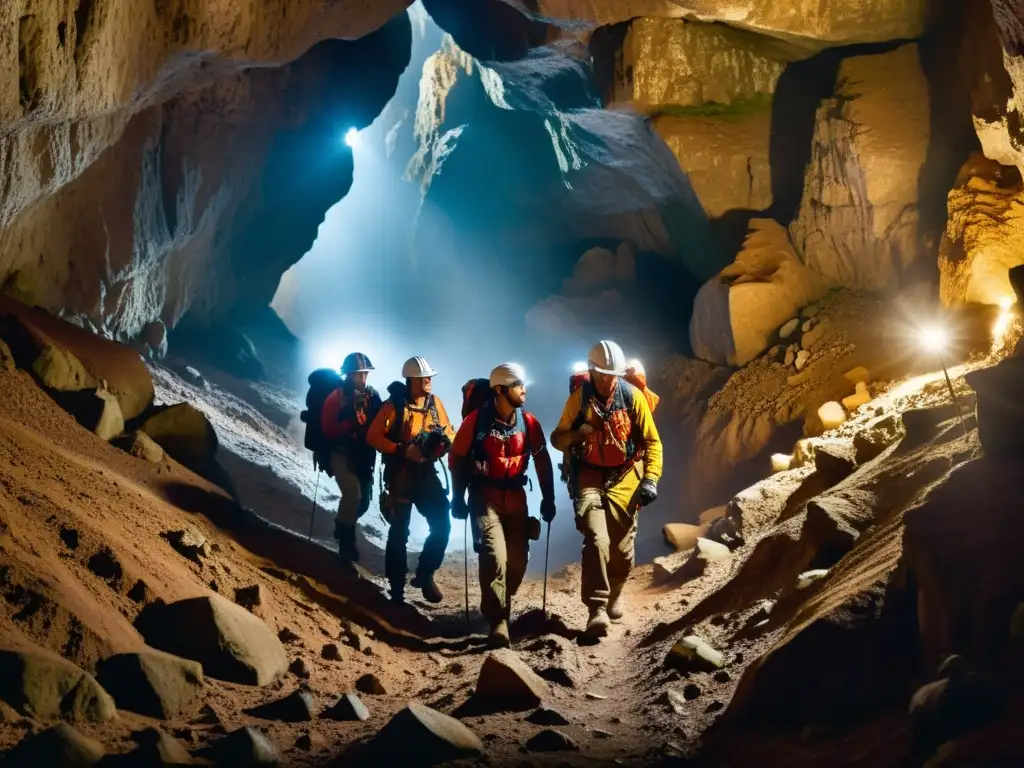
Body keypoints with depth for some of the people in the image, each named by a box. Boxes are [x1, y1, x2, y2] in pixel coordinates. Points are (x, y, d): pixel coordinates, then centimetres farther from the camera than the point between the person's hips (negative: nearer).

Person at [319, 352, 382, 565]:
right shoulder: (336, 397, -10)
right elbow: (328, 430, -15)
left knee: (364, 500, 8)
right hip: (341, 453, -5)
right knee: (352, 493, -22)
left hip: (364, 455, 5)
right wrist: (353, 424, -25)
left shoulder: (372, 396, 2)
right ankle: (346, 540, -5)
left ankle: (342, 527, 38)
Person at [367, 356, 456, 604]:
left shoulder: (435, 403, 3)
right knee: (399, 530, 3)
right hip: (400, 473, -5)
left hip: (427, 472, 5)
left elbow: (449, 432, 12)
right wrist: (402, 450, -23)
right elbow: (373, 436, -14)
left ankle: (425, 574, 14)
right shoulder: (394, 405, -12)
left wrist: (445, 441, -12)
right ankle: (396, 583, 15)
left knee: (442, 524, -3)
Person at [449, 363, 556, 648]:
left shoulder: (529, 422, -2)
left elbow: (542, 460, 8)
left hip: (515, 497, 4)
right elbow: (457, 458, -2)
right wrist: (458, 498, -2)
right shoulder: (477, 420, -12)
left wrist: (548, 499, 8)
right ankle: (498, 621, -14)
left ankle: (498, 606, 30)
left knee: (518, 560, 6)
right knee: (495, 555, -19)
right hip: (484, 496, -4)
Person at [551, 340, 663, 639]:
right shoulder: (579, 398, -4)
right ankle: (597, 609, -20)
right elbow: (557, 437, 5)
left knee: (622, 548, 6)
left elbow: (652, 441, 0)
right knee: (596, 540, -20)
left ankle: (615, 593, 36)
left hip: (625, 479, 1)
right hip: (590, 478, -1)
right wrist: (574, 436, -18)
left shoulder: (633, 396, -6)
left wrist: (650, 479, -10)